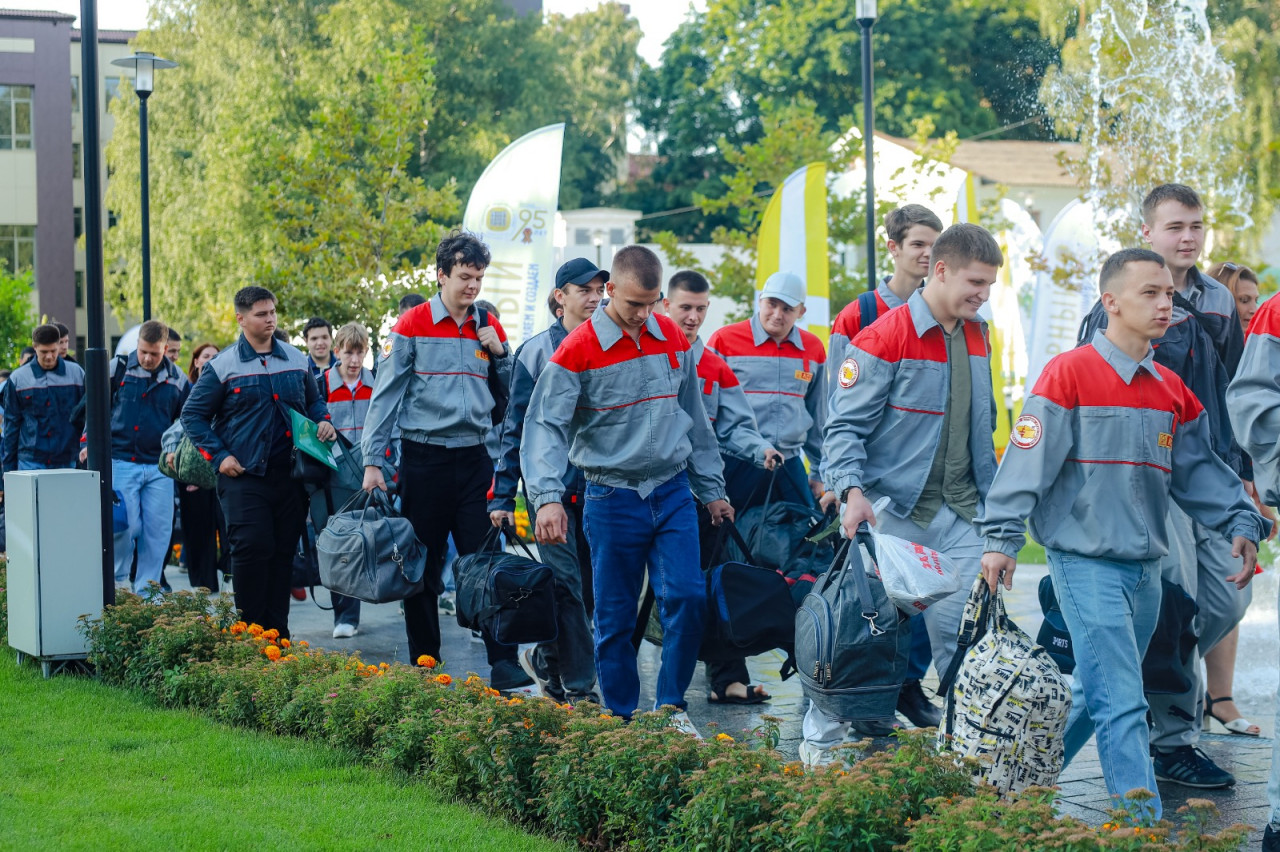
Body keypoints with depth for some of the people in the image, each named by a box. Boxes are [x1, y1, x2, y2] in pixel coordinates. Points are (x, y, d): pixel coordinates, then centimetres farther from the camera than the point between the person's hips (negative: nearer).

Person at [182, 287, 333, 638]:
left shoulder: (296, 360, 11)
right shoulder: (223, 366, -2)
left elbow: (314, 401, 26)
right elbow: (192, 414, 2)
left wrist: (324, 422, 4)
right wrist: (218, 457, -7)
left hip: (290, 474, 4)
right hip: (244, 475, -4)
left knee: (284, 552, 6)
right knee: (251, 549, -12)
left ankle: (279, 632, 12)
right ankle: (251, 630, -3)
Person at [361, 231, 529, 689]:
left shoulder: (489, 329, 10)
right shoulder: (412, 326, -1)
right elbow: (385, 396, -1)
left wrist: (499, 352, -2)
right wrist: (373, 461, -7)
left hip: (474, 458, 2)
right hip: (424, 458, -2)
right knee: (423, 566, 5)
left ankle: (503, 662, -5)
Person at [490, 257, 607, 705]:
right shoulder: (537, 350, 0)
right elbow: (515, 427, 0)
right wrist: (502, 496, -3)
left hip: (600, 485, 4)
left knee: (591, 581, 6)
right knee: (565, 583, -5)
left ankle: (547, 658, 26)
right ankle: (579, 686, 0)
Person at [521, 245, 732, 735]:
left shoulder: (673, 339, 6)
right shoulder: (578, 350, -9)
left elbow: (693, 417, 15)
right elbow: (546, 426, -13)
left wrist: (712, 489, 17)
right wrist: (547, 497, -26)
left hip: (673, 492, 3)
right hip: (612, 499, -3)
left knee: (687, 597, -7)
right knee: (615, 616, 2)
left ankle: (671, 707, 8)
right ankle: (623, 719, 15)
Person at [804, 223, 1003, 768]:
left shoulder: (977, 339, 11)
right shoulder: (884, 338, -10)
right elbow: (845, 425, -12)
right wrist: (853, 489, -26)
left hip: (958, 517, 5)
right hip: (890, 512, -5)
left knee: (967, 632, 0)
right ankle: (820, 741, 15)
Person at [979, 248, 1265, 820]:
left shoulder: (1173, 391, 10)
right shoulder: (1068, 375, -10)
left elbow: (1200, 469, 15)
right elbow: (1028, 458, -12)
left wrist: (1240, 524, 2)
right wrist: (1000, 538, -15)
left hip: (1145, 567, 7)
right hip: (1086, 562, -7)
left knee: (1098, 693, 15)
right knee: (1122, 703, -11)